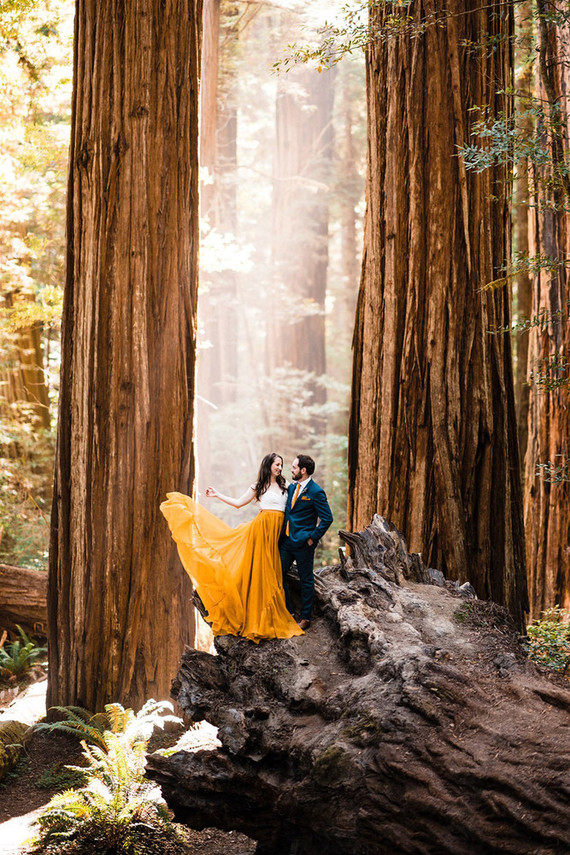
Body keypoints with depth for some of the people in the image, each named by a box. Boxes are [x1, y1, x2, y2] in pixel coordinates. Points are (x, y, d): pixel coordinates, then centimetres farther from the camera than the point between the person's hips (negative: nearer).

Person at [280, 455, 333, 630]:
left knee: (306, 580, 4)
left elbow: (327, 518, -14)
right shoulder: (291, 487, 10)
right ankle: (287, 612, 22)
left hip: (303, 543, -8)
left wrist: (313, 537, -14)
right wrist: (282, 533, 11)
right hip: (286, 540, 8)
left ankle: (305, 618, 14)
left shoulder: (316, 492, -14)